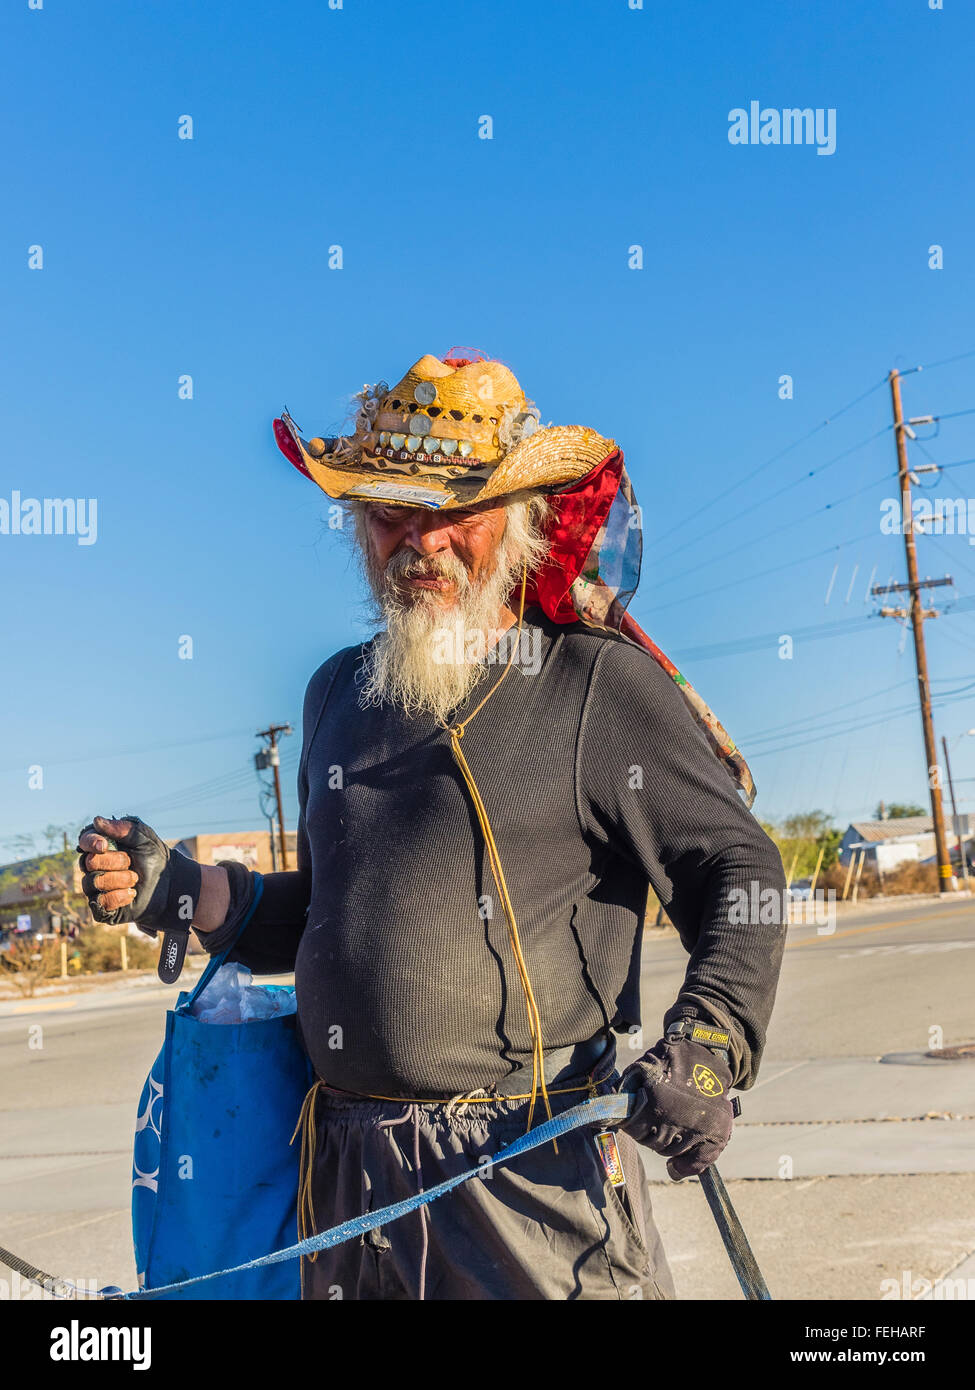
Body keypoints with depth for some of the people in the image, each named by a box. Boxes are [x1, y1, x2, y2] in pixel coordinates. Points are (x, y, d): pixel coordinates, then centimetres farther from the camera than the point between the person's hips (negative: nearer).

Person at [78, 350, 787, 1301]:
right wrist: (173, 890, 9)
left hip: (537, 1177, -5)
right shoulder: (339, 691, 14)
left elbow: (740, 875, -5)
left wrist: (706, 1050, -19)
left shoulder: (600, 684, -5)